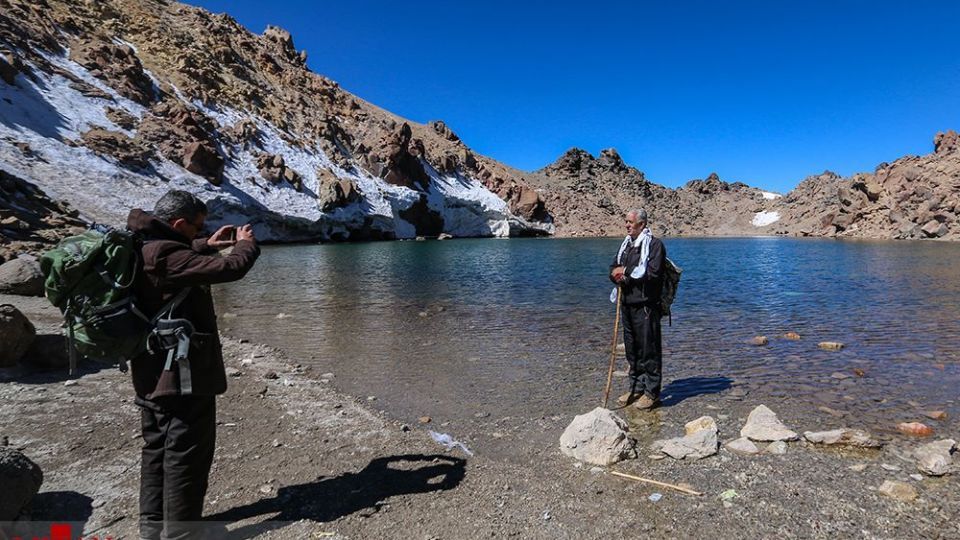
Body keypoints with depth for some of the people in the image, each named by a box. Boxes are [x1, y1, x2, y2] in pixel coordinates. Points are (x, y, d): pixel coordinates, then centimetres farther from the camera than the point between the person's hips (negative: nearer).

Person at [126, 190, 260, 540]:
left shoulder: (140, 250, 6)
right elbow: (231, 268, -24)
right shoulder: (166, 256, -23)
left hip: (152, 374, 10)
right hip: (182, 374, -10)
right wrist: (246, 244, -5)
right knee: (185, 455, 1)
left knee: (156, 450, 20)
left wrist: (206, 246, 20)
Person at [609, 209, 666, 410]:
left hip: (646, 306, -8)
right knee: (631, 349, 14)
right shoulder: (626, 244, 17)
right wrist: (617, 276, -5)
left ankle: (652, 392, 10)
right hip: (627, 304, 8)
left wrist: (626, 271, -13)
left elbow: (653, 272, -19)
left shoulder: (654, 244, -7)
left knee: (649, 349, 0)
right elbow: (613, 269, 18)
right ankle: (637, 388, 27)